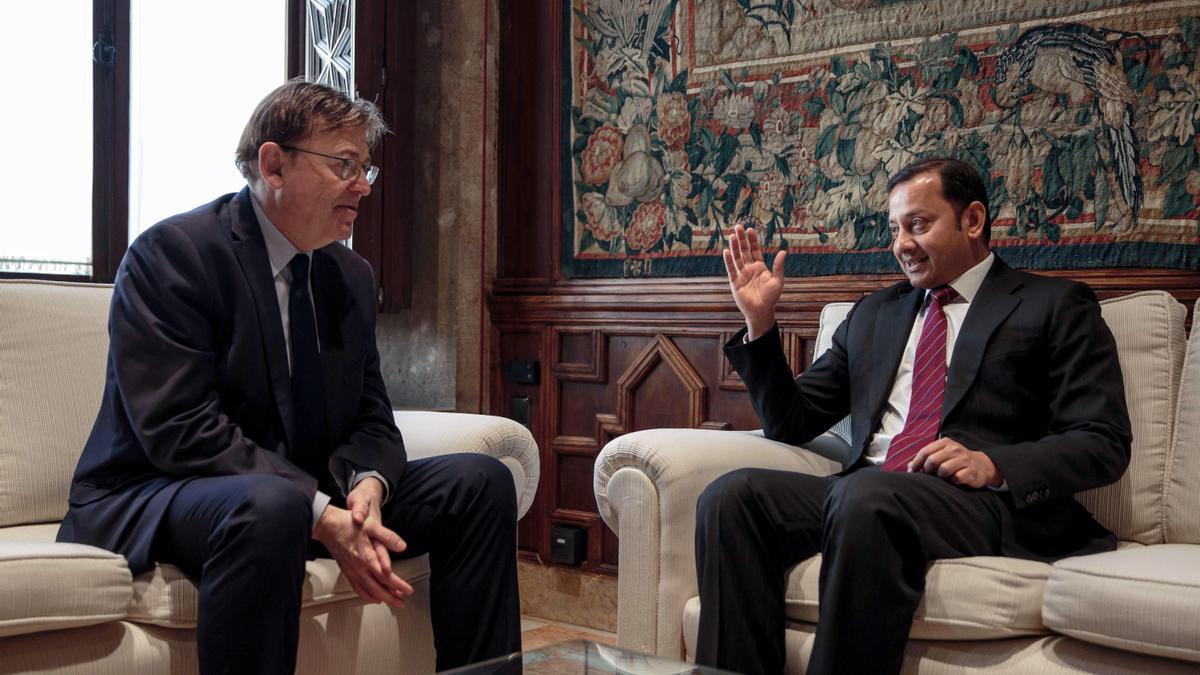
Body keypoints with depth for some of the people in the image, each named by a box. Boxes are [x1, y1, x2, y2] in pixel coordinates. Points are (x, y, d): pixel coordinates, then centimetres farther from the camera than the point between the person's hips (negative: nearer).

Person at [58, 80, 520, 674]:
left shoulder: (352, 276, 9)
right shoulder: (170, 253, -13)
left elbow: (371, 419, 8)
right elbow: (180, 430, -22)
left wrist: (366, 483, -16)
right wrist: (321, 518, -30)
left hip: (306, 493, 7)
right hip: (155, 497, -6)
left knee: (482, 482, -7)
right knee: (270, 507, -40)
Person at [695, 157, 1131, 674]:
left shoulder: (1054, 305, 11)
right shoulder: (873, 314, 24)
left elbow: (1104, 443, 1)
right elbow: (792, 425, 21)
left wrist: (995, 466, -16)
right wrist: (760, 322, 8)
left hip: (989, 504, -4)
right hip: (861, 494, 5)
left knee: (867, 495, -37)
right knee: (732, 495, -23)